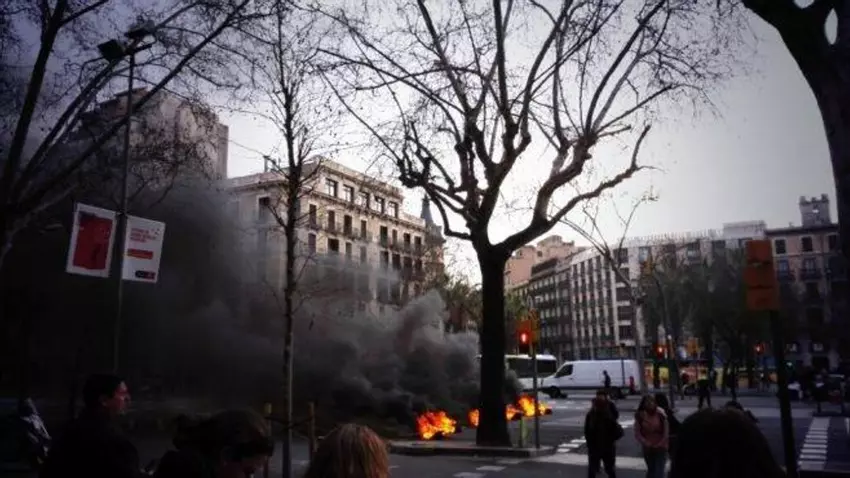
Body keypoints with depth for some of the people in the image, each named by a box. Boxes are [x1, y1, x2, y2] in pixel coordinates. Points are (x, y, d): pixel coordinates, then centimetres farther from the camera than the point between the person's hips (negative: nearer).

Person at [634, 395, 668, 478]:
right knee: (651, 470, 19)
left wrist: (660, 444, -10)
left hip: (660, 448, -2)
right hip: (647, 449, 2)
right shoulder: (640, 416, -8)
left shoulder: (660, 415, -12)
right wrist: (646, 443, -15)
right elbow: (637, 434, -6)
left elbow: (666, 432, -7)